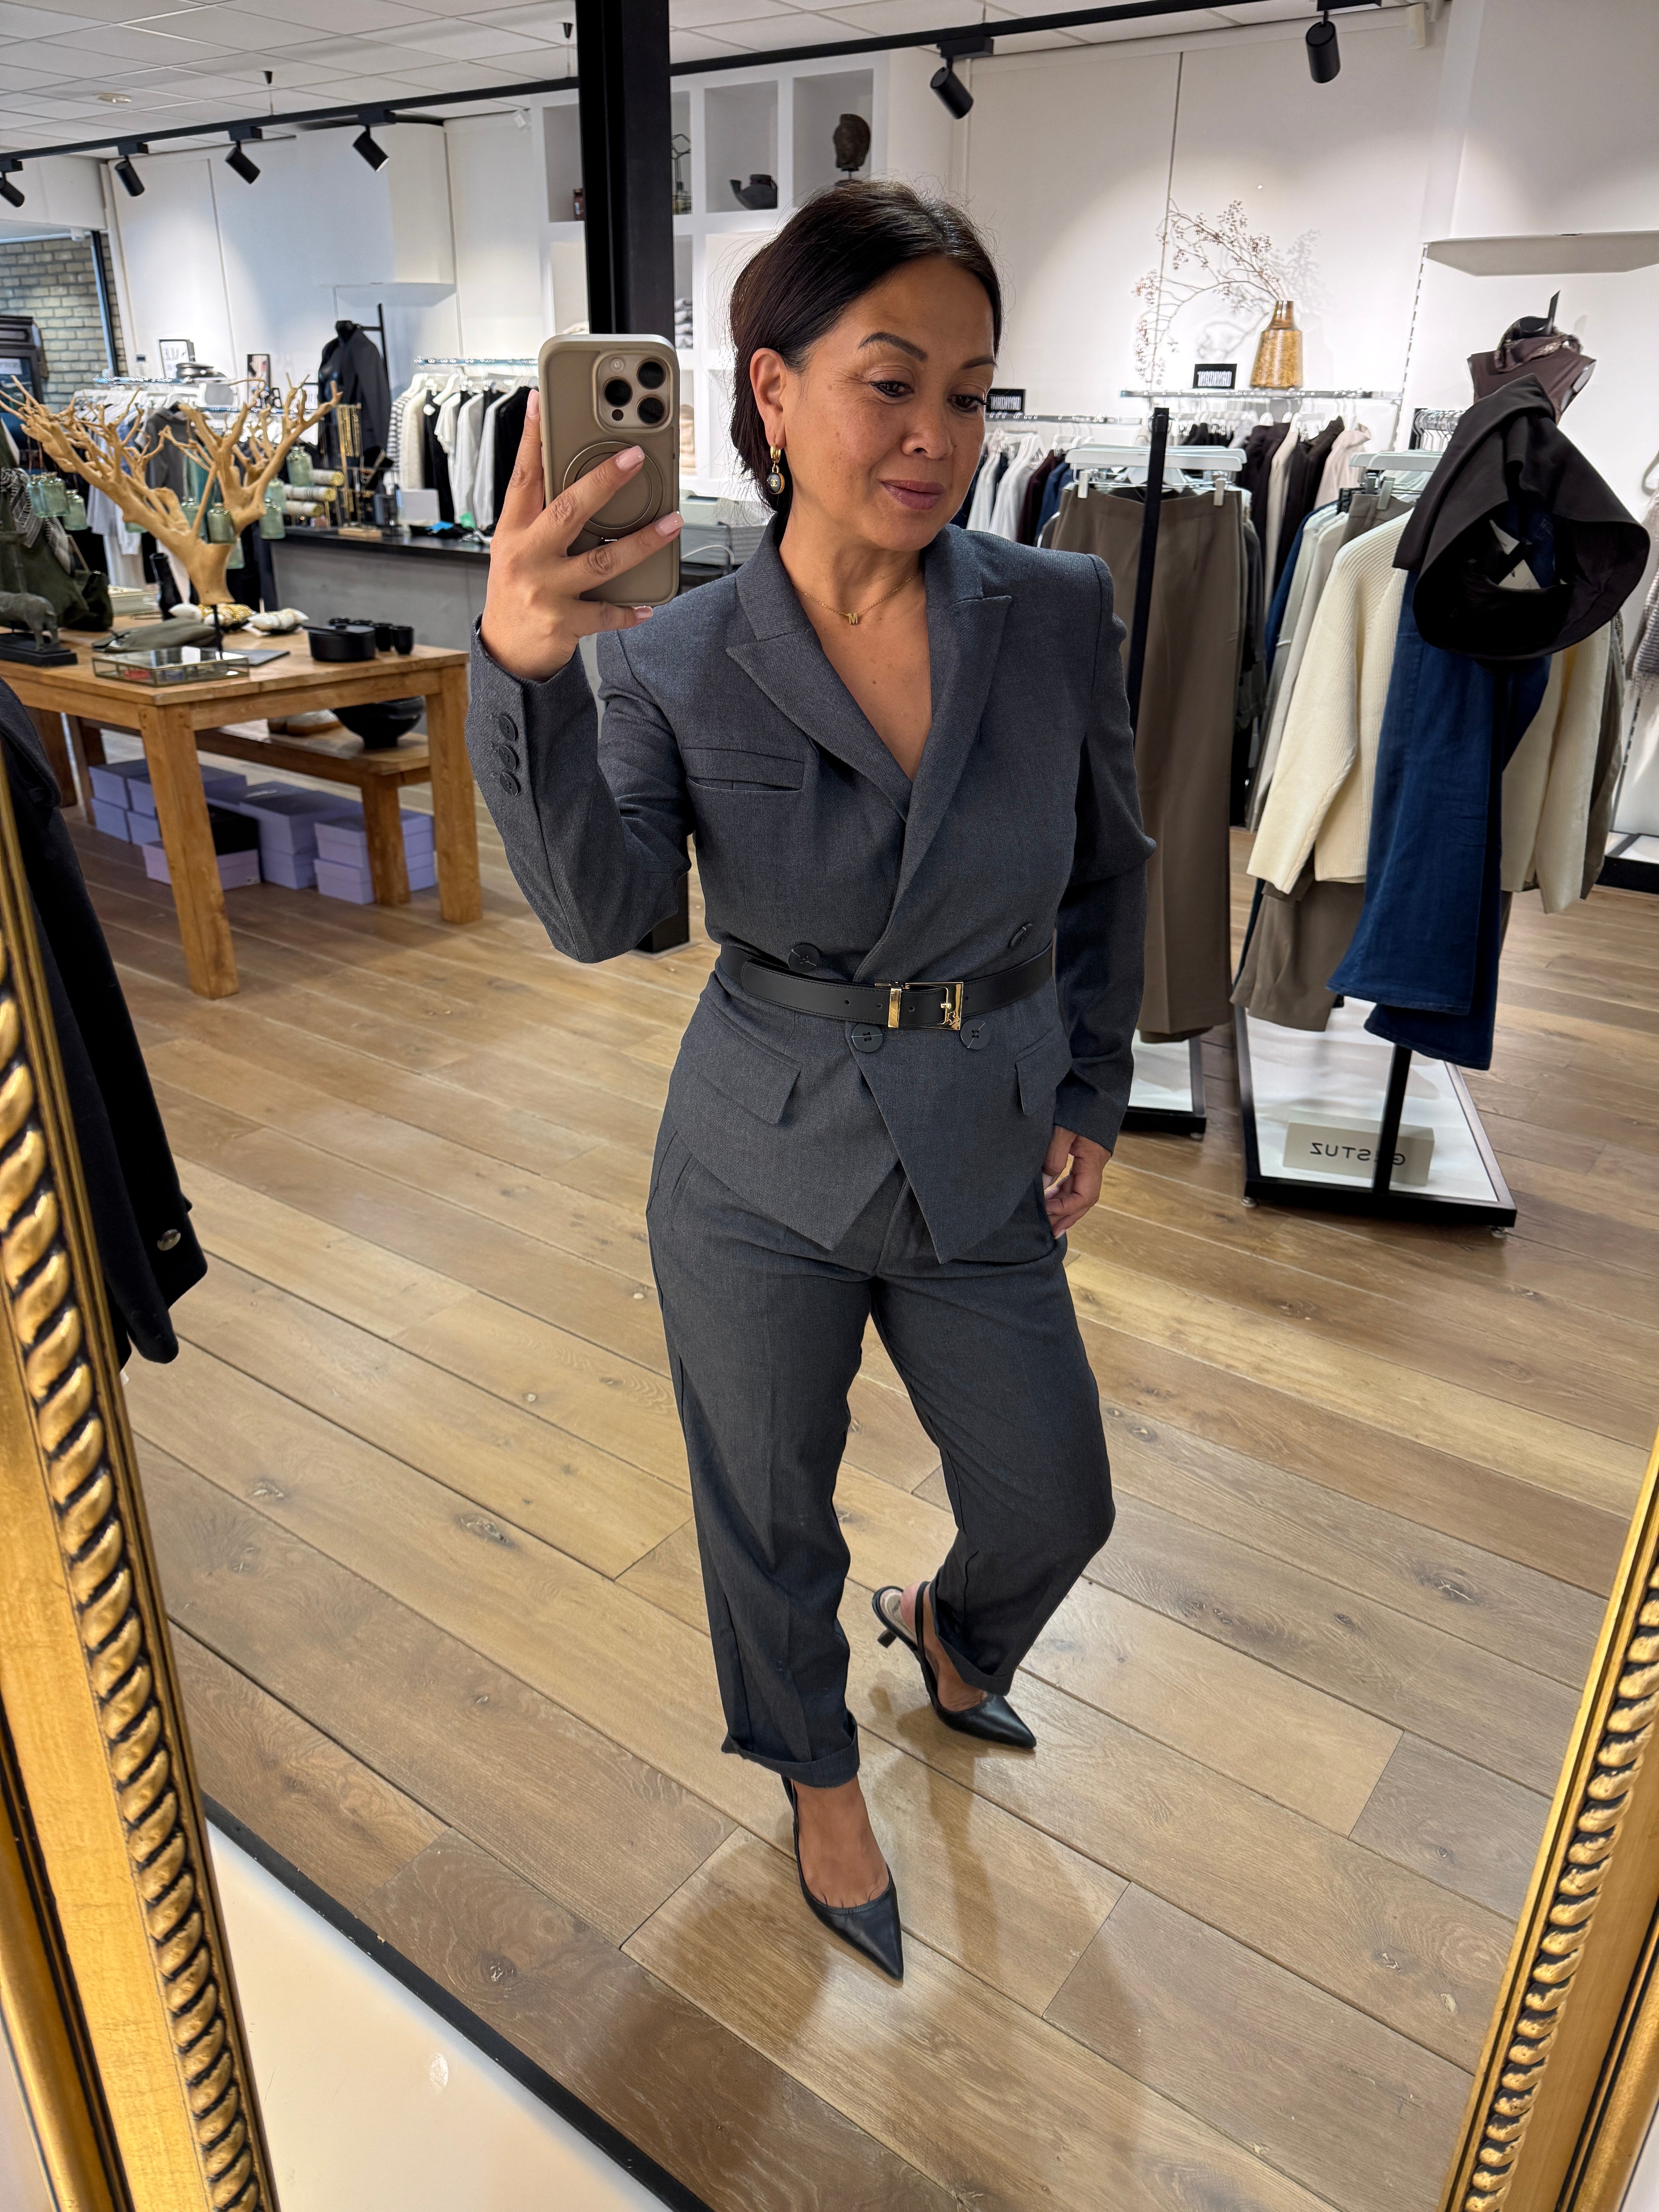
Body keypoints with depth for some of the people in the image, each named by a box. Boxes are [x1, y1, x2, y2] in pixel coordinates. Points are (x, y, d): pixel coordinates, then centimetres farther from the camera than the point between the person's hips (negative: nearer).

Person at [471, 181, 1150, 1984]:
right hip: (763, 1167, -1)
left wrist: (1091, 1097, 5)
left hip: (986, 1161, 2)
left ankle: (946, 1630, 55)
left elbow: (1110, 873, 5)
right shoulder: (676, 664, -11)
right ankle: (820, 1778, 49)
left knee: (1055, 1509, 17)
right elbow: (598, 913, -25)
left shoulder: (1060, 615, -7)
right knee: (769, 1520, 16)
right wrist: (521, 673, -40)